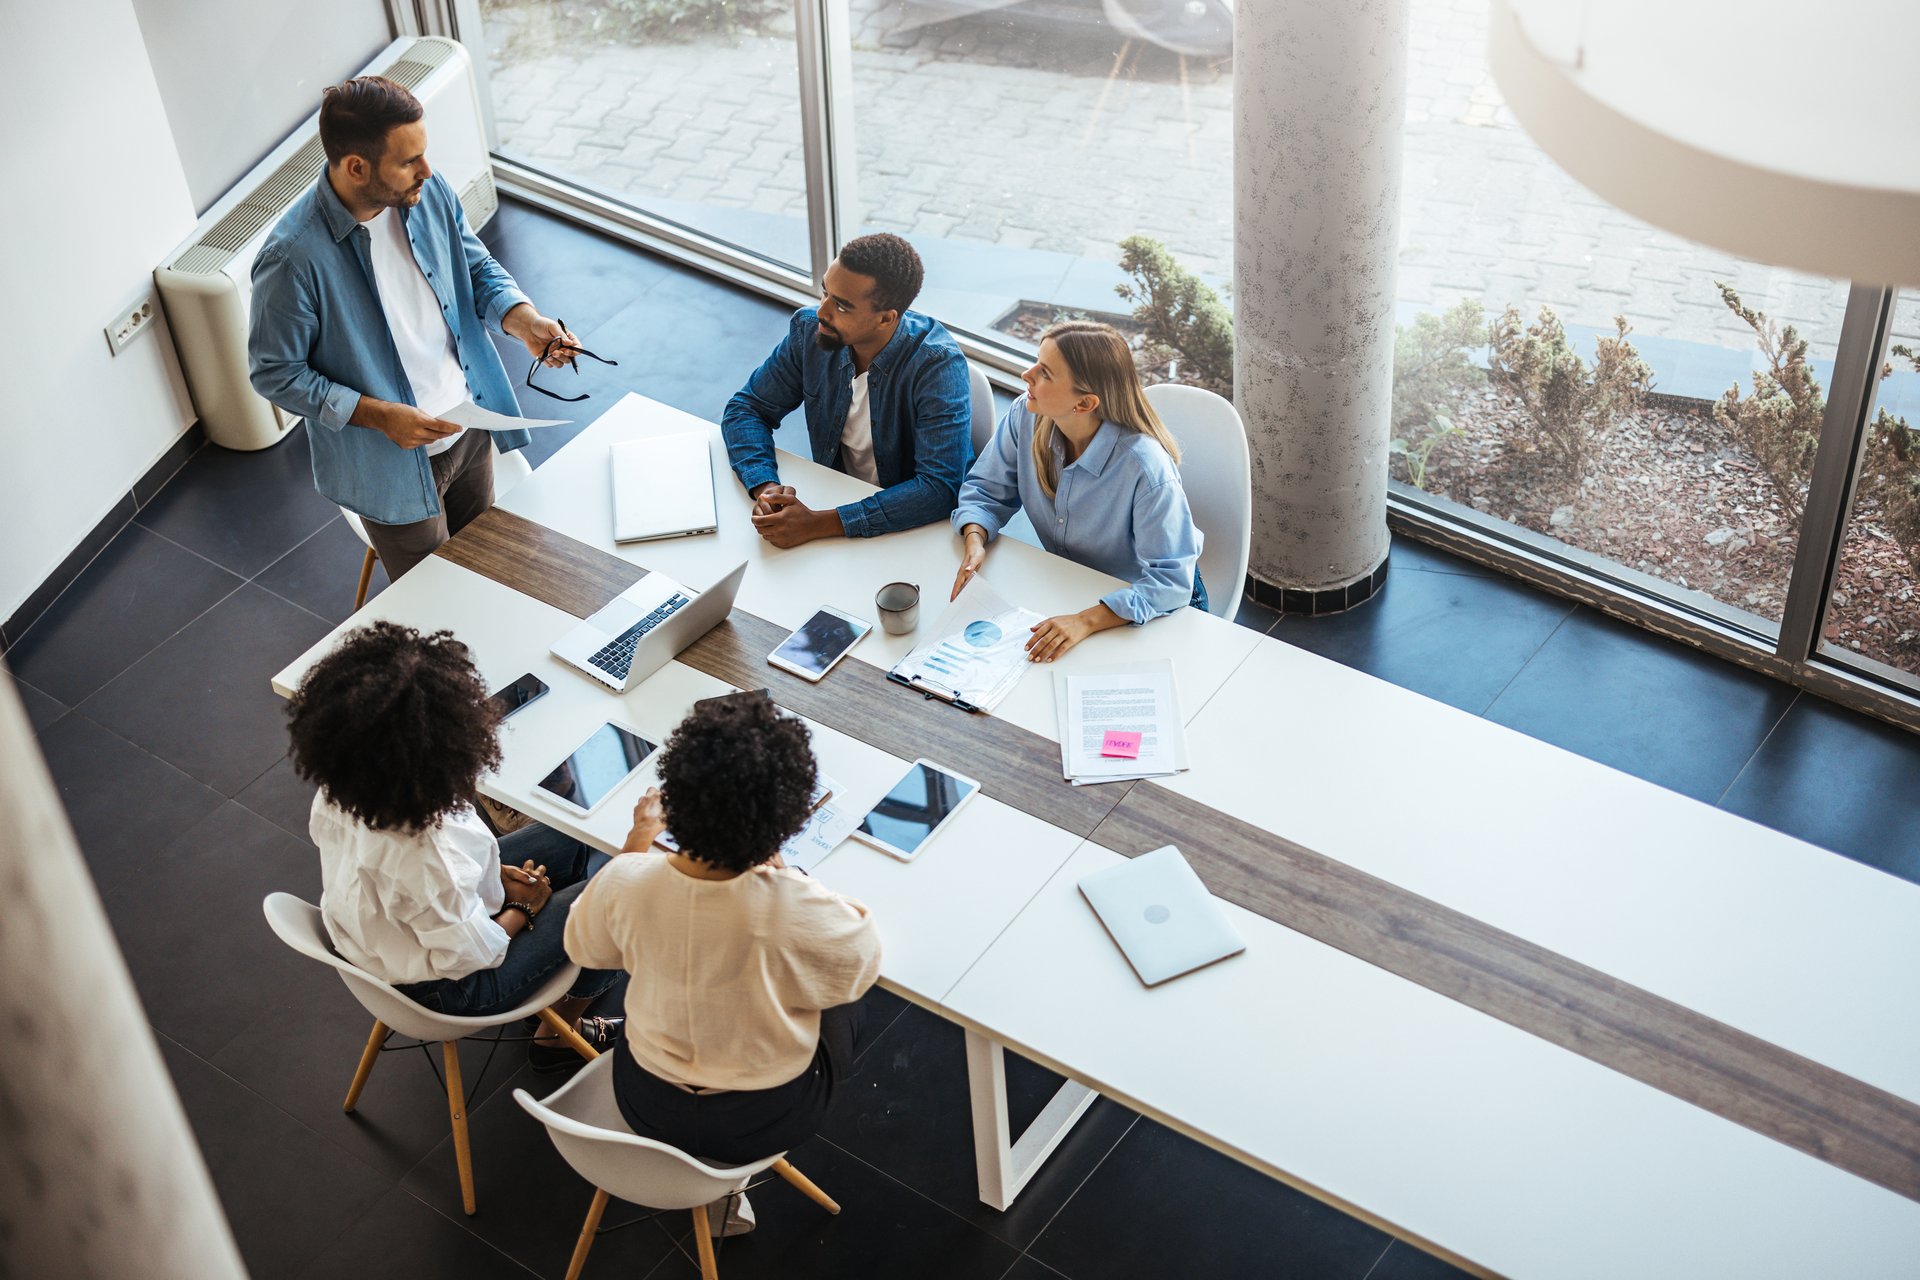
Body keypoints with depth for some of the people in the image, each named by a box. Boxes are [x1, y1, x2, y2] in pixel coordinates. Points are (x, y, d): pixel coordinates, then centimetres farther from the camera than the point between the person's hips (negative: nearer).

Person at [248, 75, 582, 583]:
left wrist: (524, 322, -16)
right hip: (394, 466, -6)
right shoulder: (294, 257, -29)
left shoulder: (428, 191, -12)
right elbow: (274, 373, -18)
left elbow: (478, 268, 4)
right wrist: (379, 415, -26)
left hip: (469, 430, 6)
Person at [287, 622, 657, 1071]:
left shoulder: (339, 789, -21)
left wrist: (495, 875, -1)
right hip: (444, 987, -7)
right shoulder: (431, 853, -44)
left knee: (579, 842, 14)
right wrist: (523, 910, -7)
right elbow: (468, 956, -26)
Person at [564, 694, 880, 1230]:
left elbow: (584, 947, -1)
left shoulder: (625, 883, -25)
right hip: (764, 1122, -3)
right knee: (843, 999, 25)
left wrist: (635, 847, 10)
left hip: (648, 1105, 3)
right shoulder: (798, 912, -34)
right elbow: (863, 961, -11)